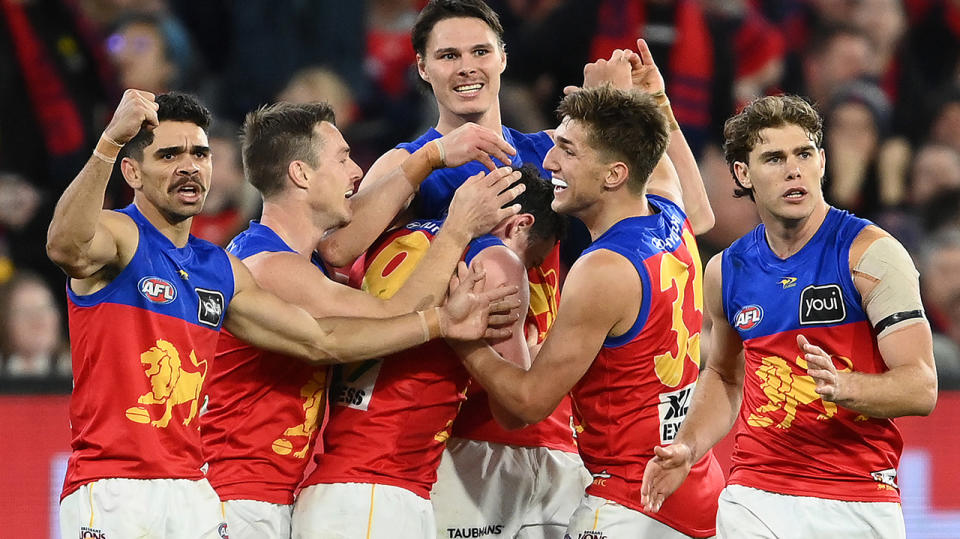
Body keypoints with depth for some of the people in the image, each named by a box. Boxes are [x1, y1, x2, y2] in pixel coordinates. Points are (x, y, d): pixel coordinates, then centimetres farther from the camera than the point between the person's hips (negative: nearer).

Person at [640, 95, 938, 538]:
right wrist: (687, 447, 9)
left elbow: (921, 388, -13)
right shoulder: (727, 271, 8)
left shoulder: (871, 254, -7)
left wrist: (841, 387, -30)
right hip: (754, 500, 4)